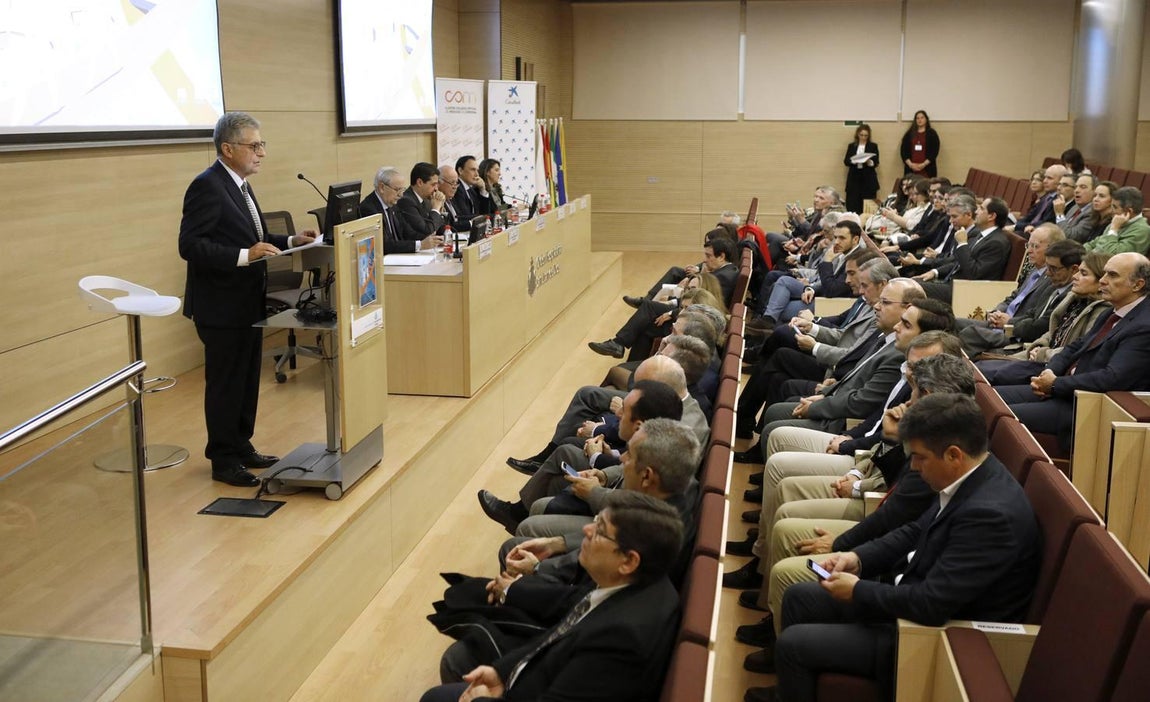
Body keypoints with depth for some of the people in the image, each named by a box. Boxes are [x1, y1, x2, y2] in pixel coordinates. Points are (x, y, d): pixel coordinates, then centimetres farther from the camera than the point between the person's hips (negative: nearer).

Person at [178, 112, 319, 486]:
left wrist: (290, 241, 5)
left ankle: (242, 446, 31)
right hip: (222, 306, -9)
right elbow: (190, 245, -24)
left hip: (247, 302, 9)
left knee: (247, 380, 17)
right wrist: (245, 255, -29)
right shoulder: (207, 186, -18)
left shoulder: (238, 185, 12)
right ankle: (223, 460, 14)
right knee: (226, 383, 2)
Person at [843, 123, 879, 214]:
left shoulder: (873, 146, 9)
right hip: (854, 178, 1)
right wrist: (853, 160, -16)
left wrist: (870, 162, -20)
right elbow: (846, 161, 4)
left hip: (868, 179, -1)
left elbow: (876, 163, 2)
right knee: (852, 204, -6)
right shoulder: (851, 146, 12)